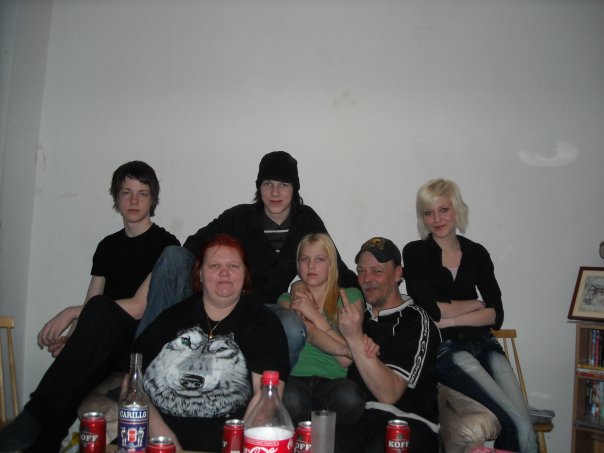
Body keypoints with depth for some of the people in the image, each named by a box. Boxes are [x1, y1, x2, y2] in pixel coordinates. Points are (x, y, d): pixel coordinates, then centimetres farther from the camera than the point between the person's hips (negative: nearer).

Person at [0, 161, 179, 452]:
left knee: (100, 309, -36)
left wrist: (73, 313, -17)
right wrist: (68, 340, -7)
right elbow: (90, 306, 16)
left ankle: (35, 415, -34)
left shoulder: (165, 245, -2)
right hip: (104, 349, 5)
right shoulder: (108, 246, 18)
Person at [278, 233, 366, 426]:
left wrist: (313, 314, -2)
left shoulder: (350, 296, 13)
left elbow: (347, 359, 1)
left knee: (349, 397, -36)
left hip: (331, 381, 0)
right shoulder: (288, 299, 18)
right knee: (290, 399, -36)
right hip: (294, 378, 0)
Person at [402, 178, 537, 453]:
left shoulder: (477, 253, 14)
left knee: (525, 426, -16)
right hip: (445, 348, -4)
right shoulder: (415, 253, 4)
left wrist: (450, 320, -8)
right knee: (516, 423, -20)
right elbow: (429, 310, -8)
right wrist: (476, 304, 3)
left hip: (483, 344, 4)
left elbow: (496, 315, 5)